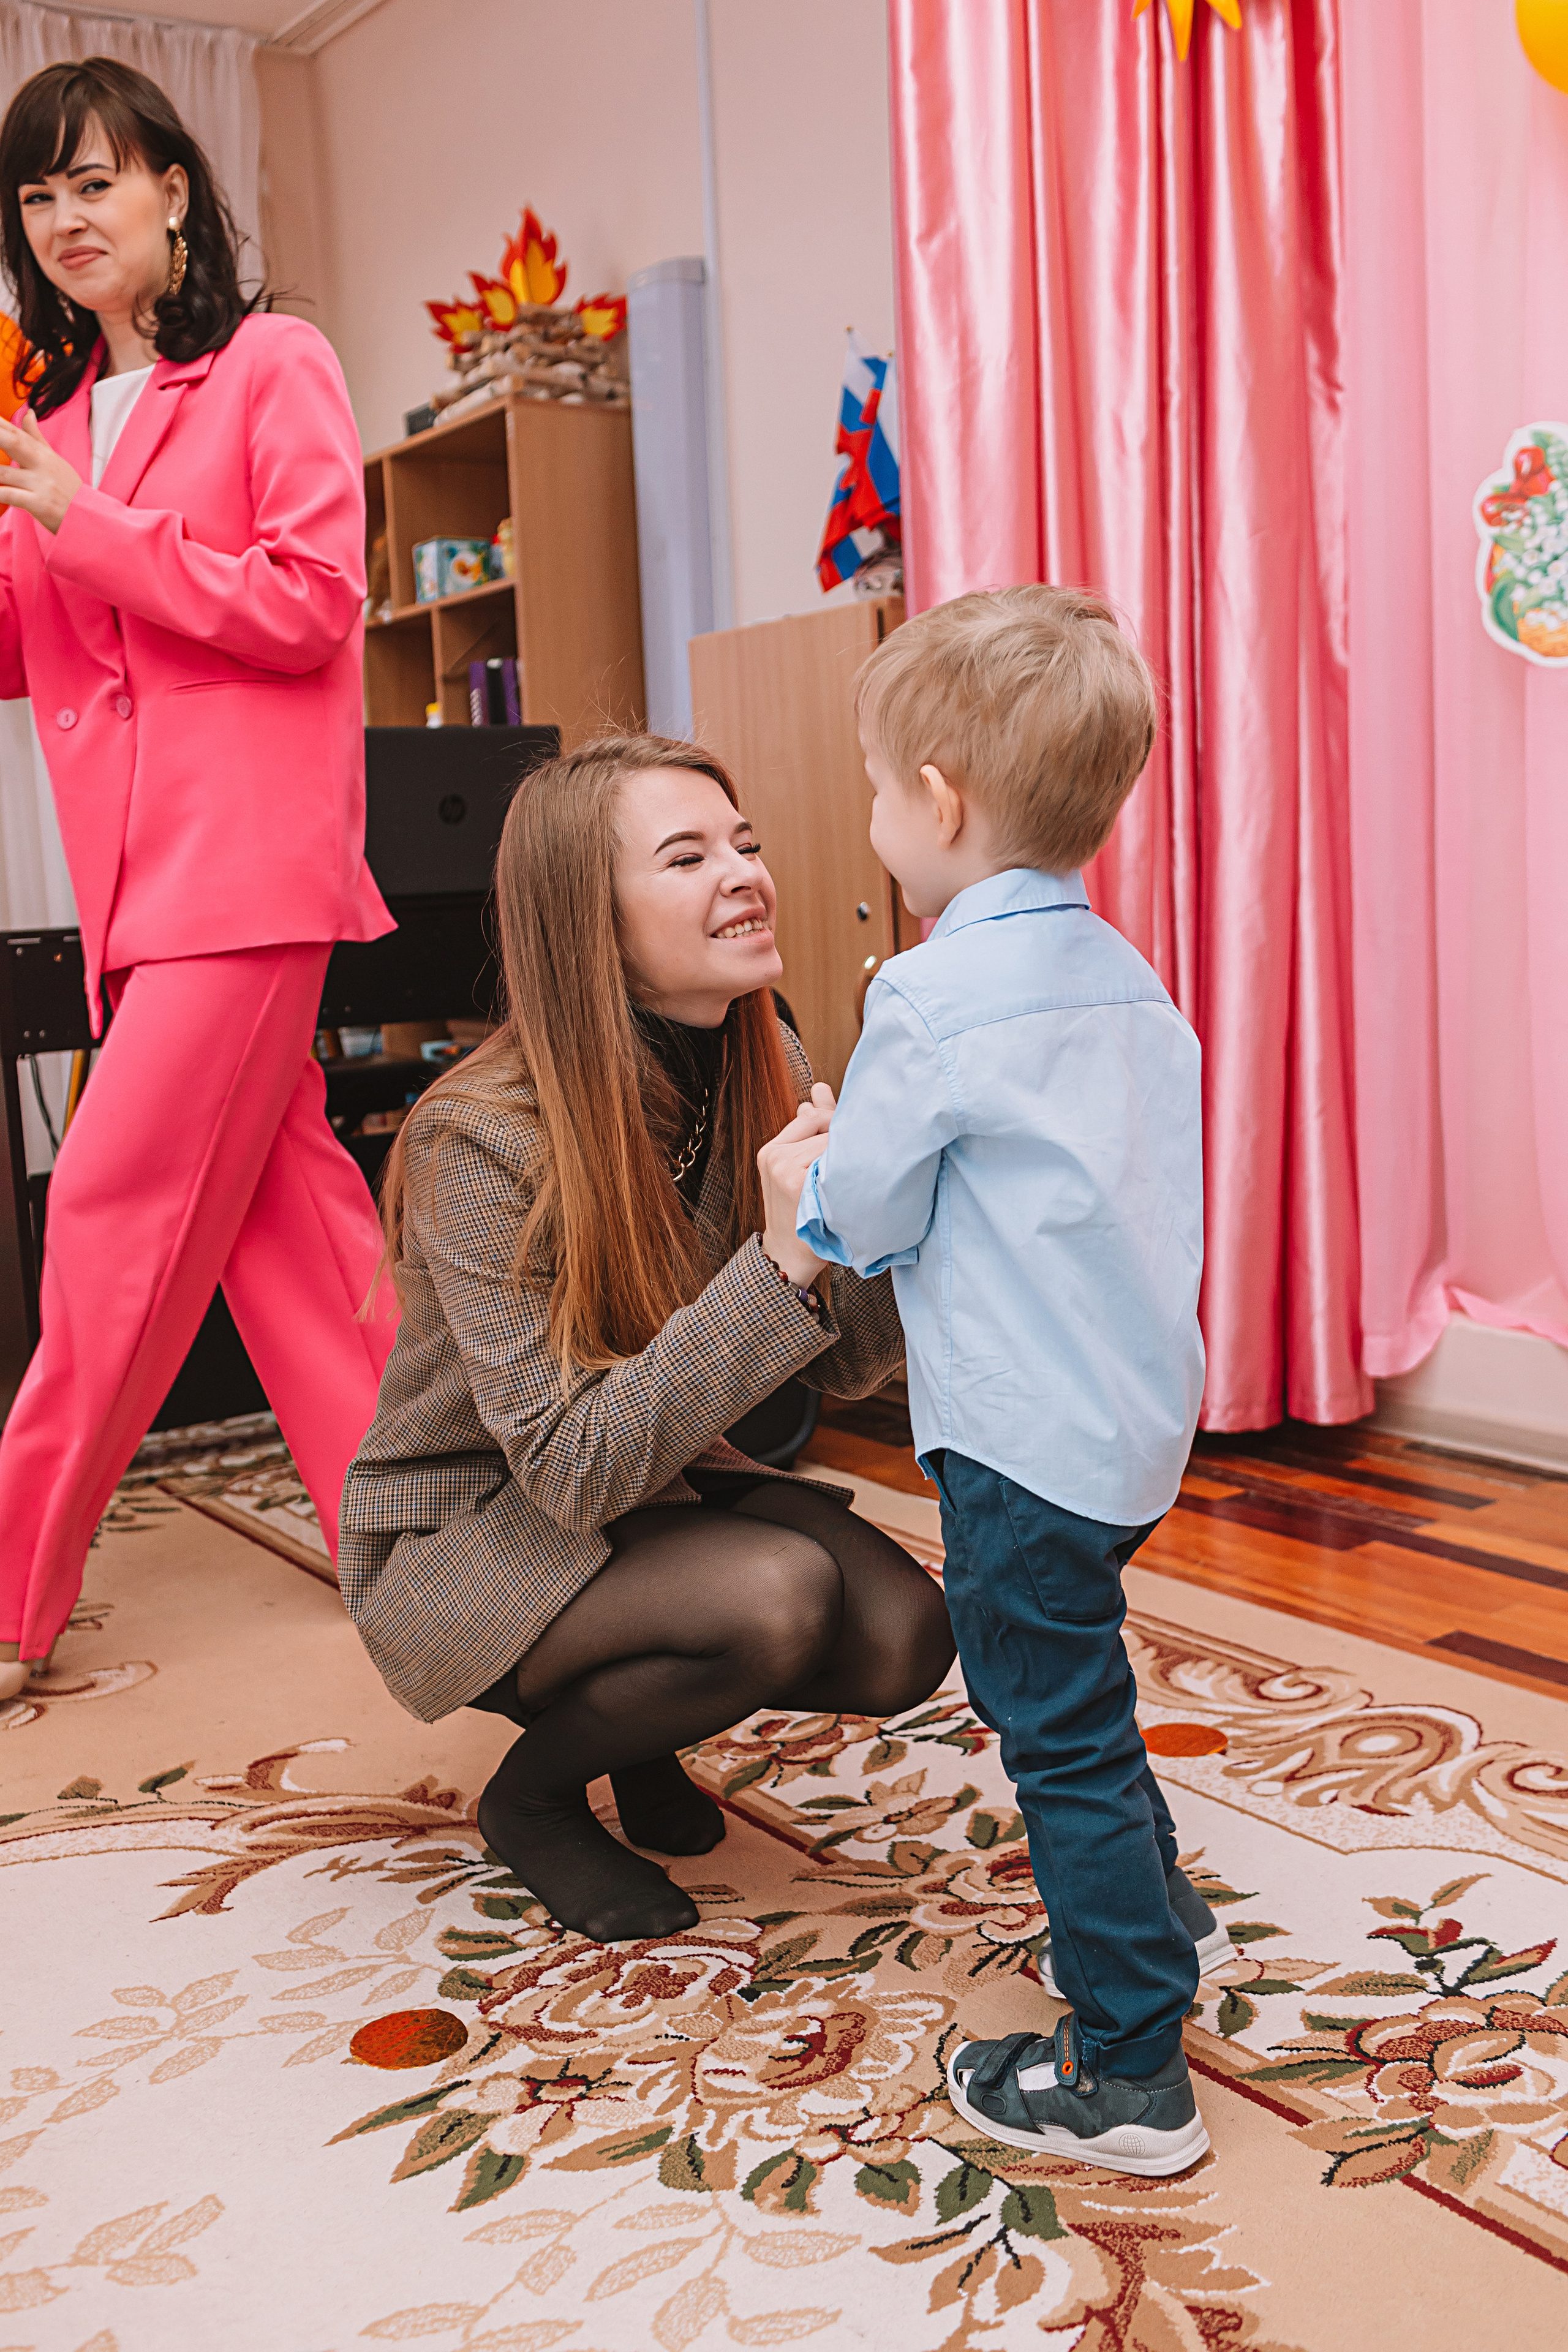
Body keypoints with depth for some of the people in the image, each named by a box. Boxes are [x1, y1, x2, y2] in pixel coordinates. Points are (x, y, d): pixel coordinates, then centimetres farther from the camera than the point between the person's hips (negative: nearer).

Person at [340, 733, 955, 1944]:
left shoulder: (768, 1070, -8)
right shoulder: (481, 1143, -27)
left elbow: (846, 1365, -6)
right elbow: (573, 1468, -30)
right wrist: (778, 1263, -37)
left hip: (664, 1478, 6)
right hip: (463, 1530, -6)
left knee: (904, 1637, -16)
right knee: (780, 1596, -30)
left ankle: (630, 1721, 14)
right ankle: (533, 1791, 1)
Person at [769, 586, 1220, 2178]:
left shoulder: (936, 995, -18)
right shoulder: (1122, 975, 7)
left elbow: (866, 1219, -11)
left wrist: (807, 1177, 10)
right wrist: (869, 1145, 16)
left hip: (1028, 1439, -9)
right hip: (1136, 1414, 9)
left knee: (1060, 1733, 1)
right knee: (1049, 1684, 27)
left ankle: (1128, 2075, 12)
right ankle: (1161, 1919, 44)